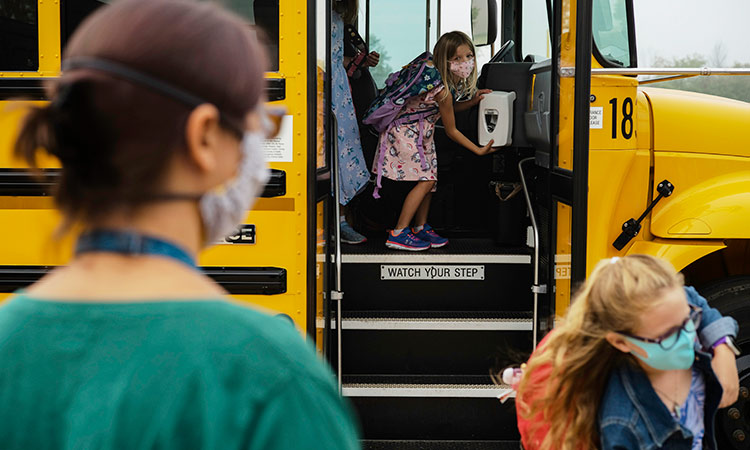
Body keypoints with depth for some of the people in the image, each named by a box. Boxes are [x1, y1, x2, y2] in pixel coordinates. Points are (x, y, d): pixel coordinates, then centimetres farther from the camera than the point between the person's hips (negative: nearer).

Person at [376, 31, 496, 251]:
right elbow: (451, 131, -17)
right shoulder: (443, 90, -29)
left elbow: (449, 107, 13)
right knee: (425, 180, -11)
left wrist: (474, 99, -3)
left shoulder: (456, 82, -3)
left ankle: (421, 228, 21)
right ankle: (398, 234, -8)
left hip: (421, 132, 9)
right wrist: (479, 150, -11)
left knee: (429, 179, 9)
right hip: (405, 131, -9)